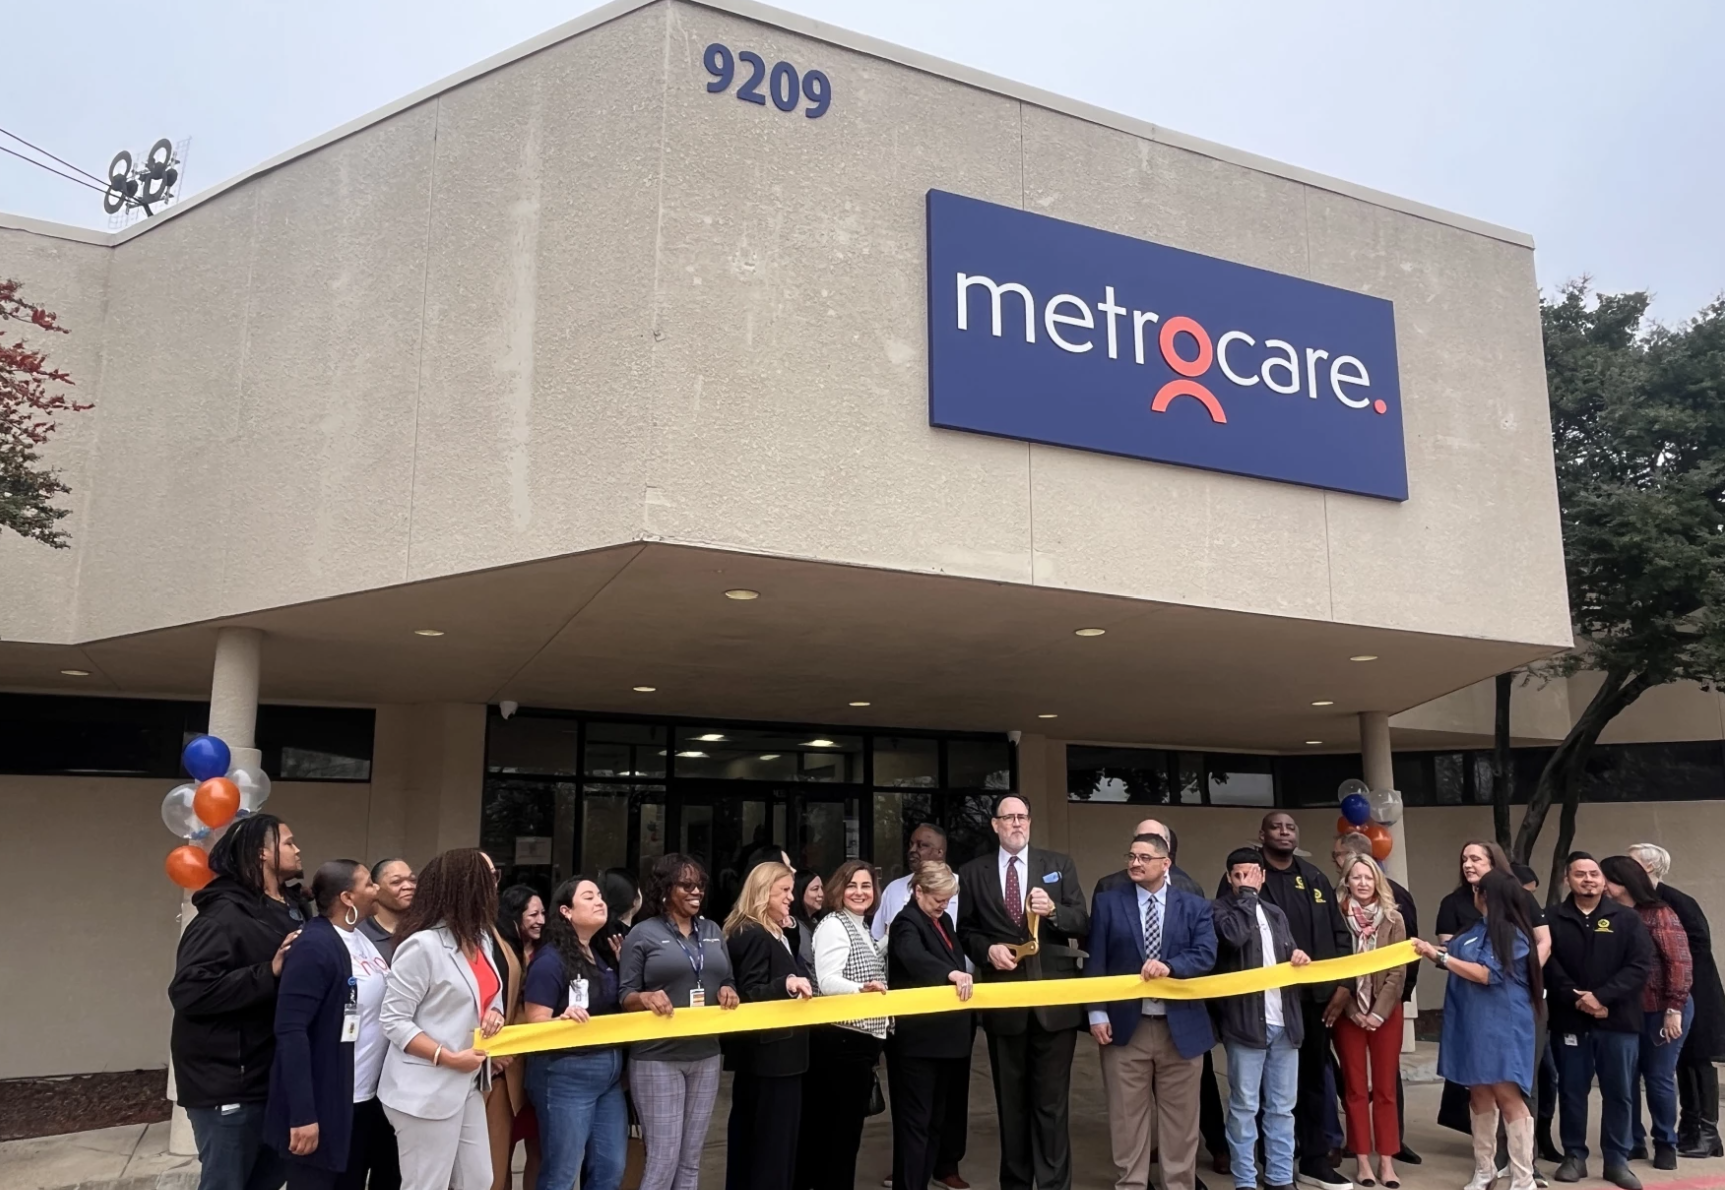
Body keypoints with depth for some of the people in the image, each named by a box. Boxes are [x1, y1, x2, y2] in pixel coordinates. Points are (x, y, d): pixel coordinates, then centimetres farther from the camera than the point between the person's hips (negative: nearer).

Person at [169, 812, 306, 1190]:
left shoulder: (292, 911, 9)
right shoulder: (225, 916, -16)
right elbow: (188, 990, -26)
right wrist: (269, 973, -27)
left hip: (272, 1075, 8)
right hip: (227, 1083, -8)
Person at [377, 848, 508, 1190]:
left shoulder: (482, 938, 8)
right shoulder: (423, 945, -18)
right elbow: (394, 1022, -17)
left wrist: (495, 1013, -3)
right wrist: (448, 1058, -22)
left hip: (468, 1085, 8)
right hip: (426, 1090, -8)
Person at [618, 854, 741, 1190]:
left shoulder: (712, 931, 11)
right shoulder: (643, 933, -5)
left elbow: (727, 982, 16)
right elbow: (624, 996, -5)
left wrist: (728, 992, -6)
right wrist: (646, 998, -26)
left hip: (705, 1055, 5)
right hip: (657, 1058, -5)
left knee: (691, 1159, 11)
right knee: (663, 1160, -5)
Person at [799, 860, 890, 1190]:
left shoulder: (864, 928, 14)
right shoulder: (833, 926, -13)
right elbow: (827, 982, -27)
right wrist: (861, 988, -42)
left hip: (863, 1038, 9)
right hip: (840, 1040, -9)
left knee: (850, 1122, 16)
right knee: (836, 1125, -1)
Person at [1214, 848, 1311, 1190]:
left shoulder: (1276, 914, 17)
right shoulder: (1220, 909, -2)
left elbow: (1288, 955, 21)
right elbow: (1234, 935, -22)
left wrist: (1298, 957, -1)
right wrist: (1247, 895, -11)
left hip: (1284, 1021, 6)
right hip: (1246, 1021, -5)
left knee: (1282, 1108, 10)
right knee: (1244, 1108, 1)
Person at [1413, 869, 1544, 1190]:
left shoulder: (1512, 934, -13)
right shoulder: (1476, 929, 10)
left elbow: (1486, 973, -19)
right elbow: (1453, 954, 20)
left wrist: (1440, 957, -20)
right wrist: (1430, 949, 6)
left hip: (1503, 1027, -8)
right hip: (1473, 1025, 8)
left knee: (1508, 1097, -7)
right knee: (1479, 1094, 12)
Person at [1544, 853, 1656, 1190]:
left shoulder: (1627, 918, 3)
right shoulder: (1553, 920, 2)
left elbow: (1640, 966, -7)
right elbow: (1548, 967, -5)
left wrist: (1602, 997, -15)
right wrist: (1576, 999, -17)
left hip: (1618, 1021, 0)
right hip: (1569, 1021, 0)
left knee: (1619, 1093, 7)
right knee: (1572, 1091, 7)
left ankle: (1617, 1160, 19)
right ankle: (1574, 1156, 19)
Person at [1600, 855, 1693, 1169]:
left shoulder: (1659, 914, -10)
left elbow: (1679, 964, -12)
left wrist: (1674, 1009, -15)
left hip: (1661, 1012, -3)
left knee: (1659, 1078, 7)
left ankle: (1665, 1144, 25)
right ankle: (1632, 1141, 20)